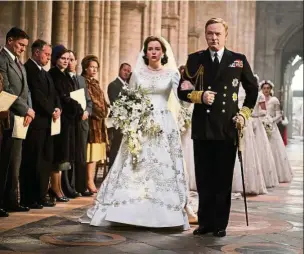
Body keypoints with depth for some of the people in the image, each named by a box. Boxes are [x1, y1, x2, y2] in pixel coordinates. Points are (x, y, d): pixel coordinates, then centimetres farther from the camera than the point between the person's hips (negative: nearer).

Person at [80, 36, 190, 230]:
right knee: (135, 166, -1)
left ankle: (163, 214, 3)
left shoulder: (171, 73, 5)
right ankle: (133, 212, 5)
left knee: (164, 166, -4)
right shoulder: (137, 74, 9)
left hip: (164, 125, -1)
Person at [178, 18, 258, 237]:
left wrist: (245, 113, 7)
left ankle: (220, 224, 12)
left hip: (228, 128, 0)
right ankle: (205, 221, 16)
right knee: (204, 178, 6)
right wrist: (200, 96, -14)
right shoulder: (195, 59, 6)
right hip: (202, 128, 1)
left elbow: (253, 89, 17)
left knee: (224, 178, 4)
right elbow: (182, 91, 4)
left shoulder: (239, 60, 6)